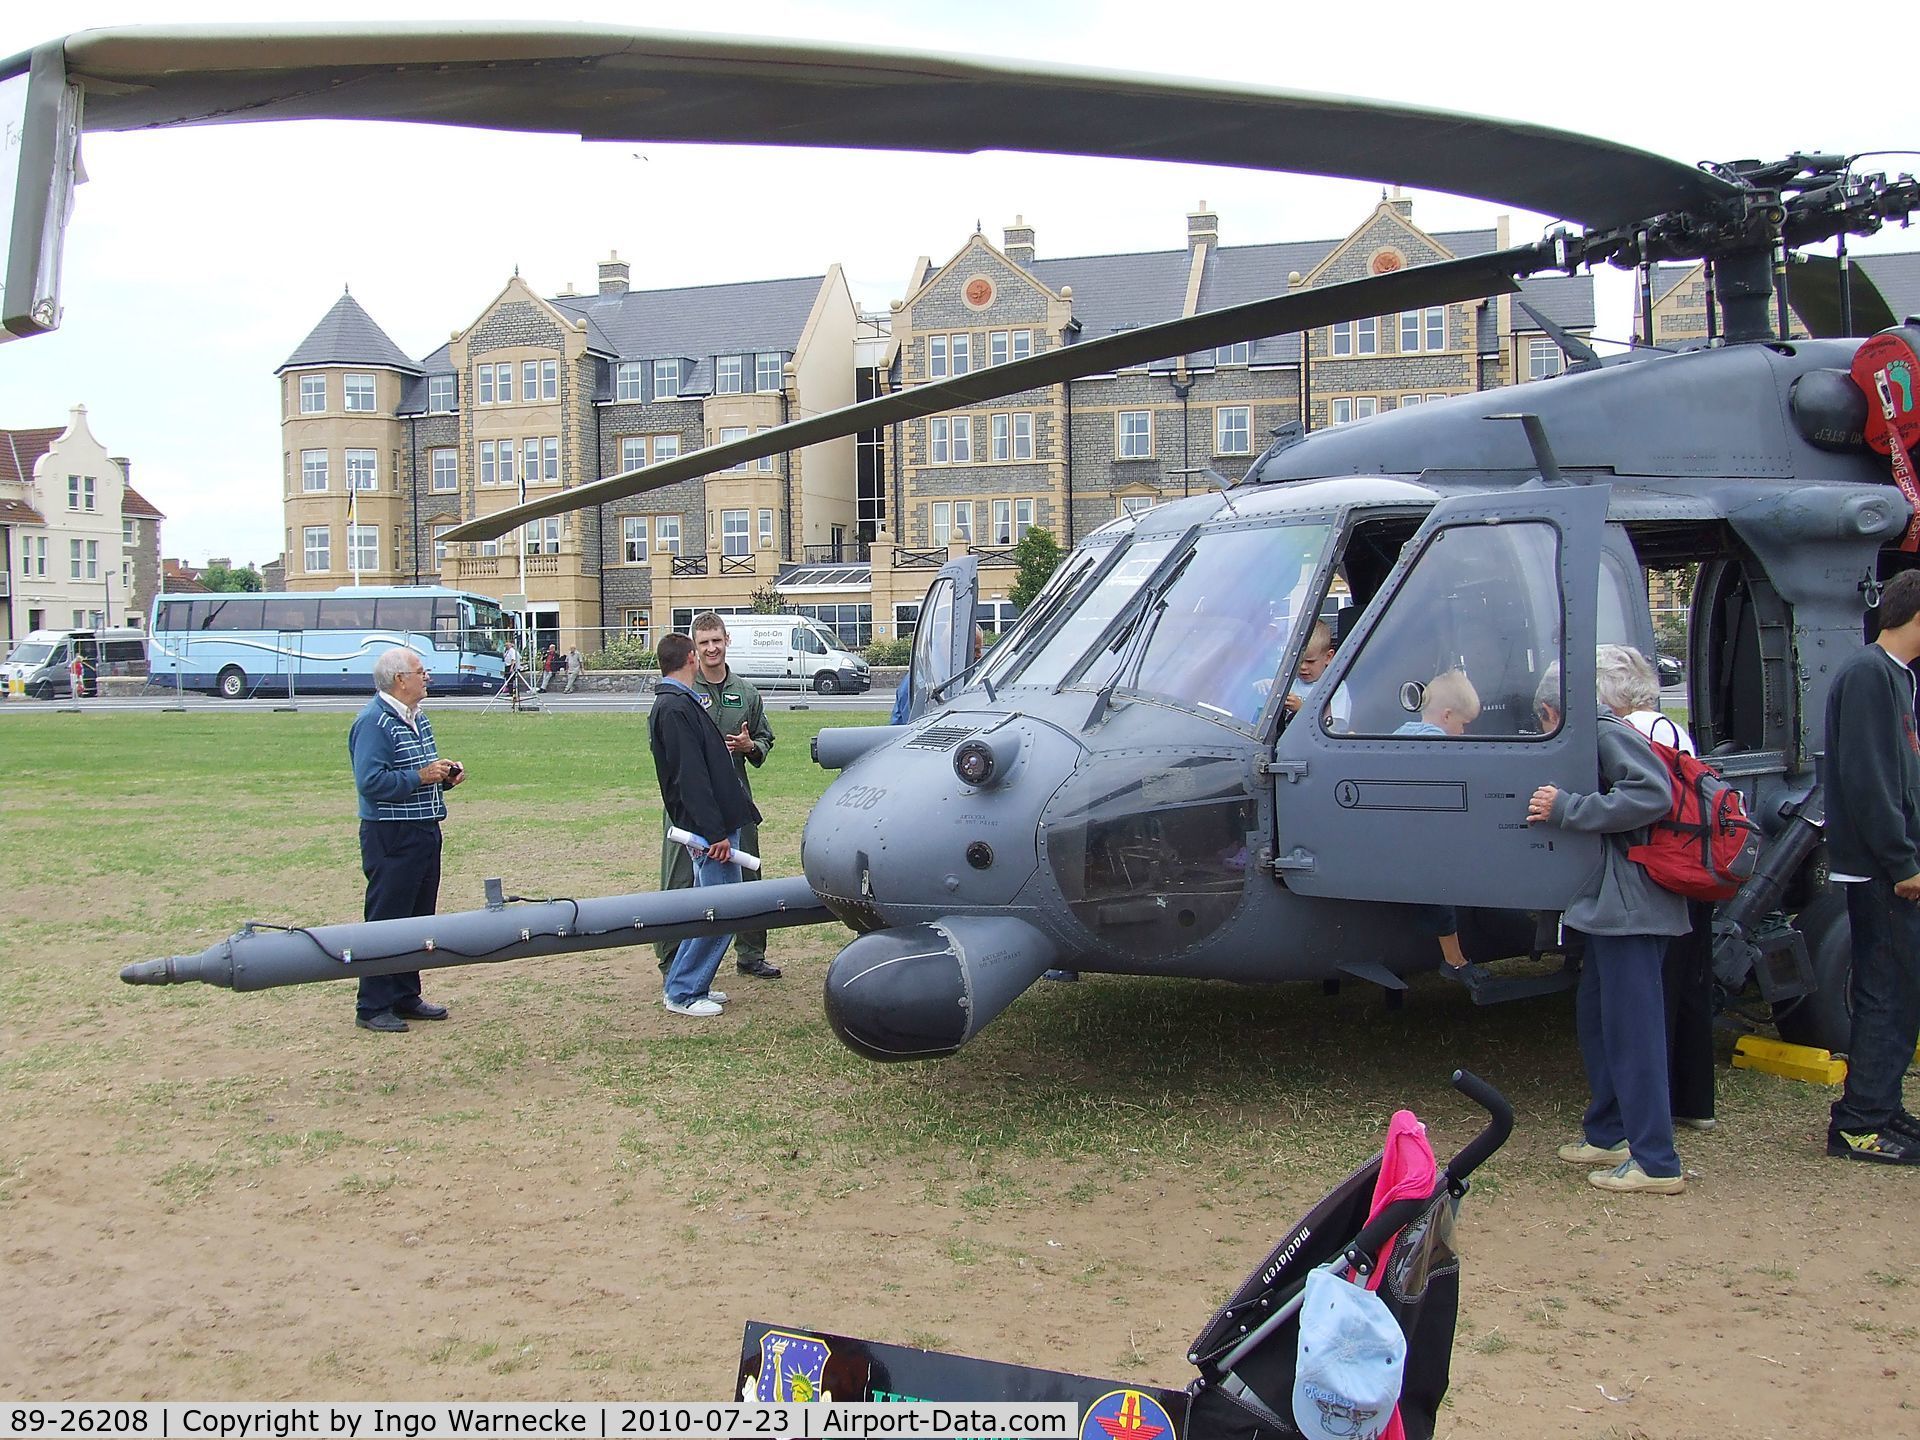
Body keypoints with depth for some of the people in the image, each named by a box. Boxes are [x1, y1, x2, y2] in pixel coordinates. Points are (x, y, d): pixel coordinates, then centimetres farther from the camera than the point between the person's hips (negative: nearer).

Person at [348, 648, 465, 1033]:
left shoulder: (417, 718, 15)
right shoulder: (373, 722, -15)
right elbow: (370, 781, -23)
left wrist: (446, 775, 6)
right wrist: (420, 777, -22)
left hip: (425, 832, 10)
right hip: (391, 838, -10)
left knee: (419, 918, 14)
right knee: (386, 921, -4)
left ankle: (406, 997, 24)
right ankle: (373, 1008, 3)